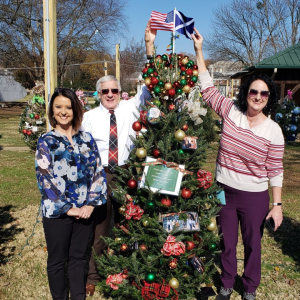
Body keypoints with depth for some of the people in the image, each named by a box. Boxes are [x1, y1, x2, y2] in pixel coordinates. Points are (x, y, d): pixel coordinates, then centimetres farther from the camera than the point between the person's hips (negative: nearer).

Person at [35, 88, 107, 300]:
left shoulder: (87, 139, 4)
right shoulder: (46, 141, -5)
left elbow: (98, 172, 1)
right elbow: (45, 179, -11)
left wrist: (91, 203, -9)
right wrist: (67, 208, -14)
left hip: (85, 210, 3)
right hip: (57, 211, -2)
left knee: (78, 257, 16)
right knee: (57, 260, 12)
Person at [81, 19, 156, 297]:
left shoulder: (130, 108, 0)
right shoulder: (90, 117, 0)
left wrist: (150, 46, -16)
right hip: (99, 175, -1)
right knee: (99, 225, 8)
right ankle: (93, 274, 25)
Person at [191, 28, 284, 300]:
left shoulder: (273, 130, -9)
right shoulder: (231, 112, -7)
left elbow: (275, 170, -6)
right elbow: (208, 88, -7)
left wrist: (278, 204, -7)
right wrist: (199, 51, -10)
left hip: (255, 196, -1)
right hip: (224, 191, 2)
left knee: (252, 243, 16)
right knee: (227, 242, 18)